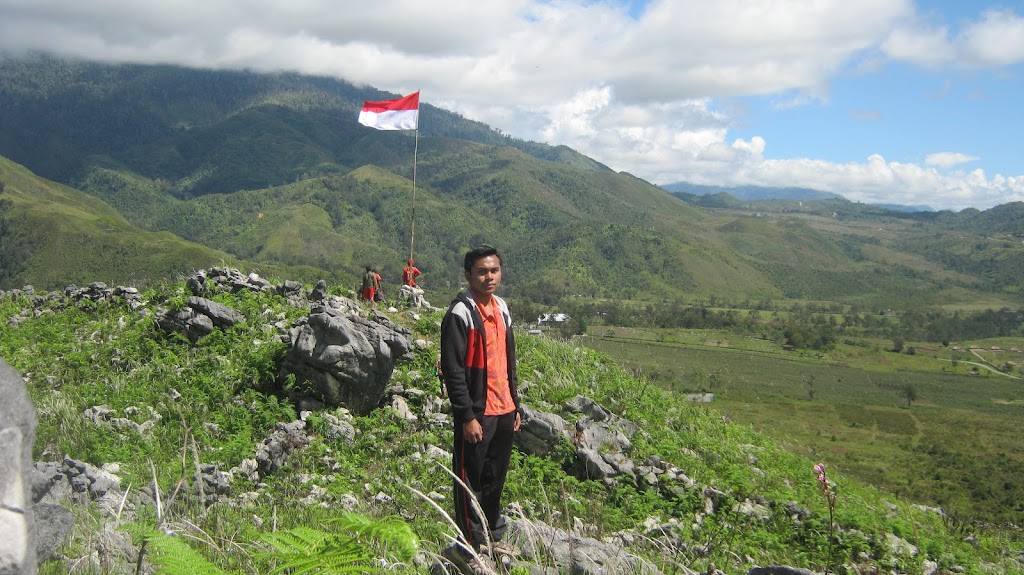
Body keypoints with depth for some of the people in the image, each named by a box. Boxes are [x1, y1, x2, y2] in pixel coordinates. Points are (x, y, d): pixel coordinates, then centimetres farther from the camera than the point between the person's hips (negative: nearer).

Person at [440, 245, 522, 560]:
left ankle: (493, 537, 31)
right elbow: (453, 370, -16)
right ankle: (473, 544, 15)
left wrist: (515, 405, 17)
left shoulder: (502, 308, 11)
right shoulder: (460, 314, -13)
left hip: (504, 410, 7)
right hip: (477, 415, -7)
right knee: (472, 481, 4)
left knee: (496, 478, 17)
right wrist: (467, 417, -18)